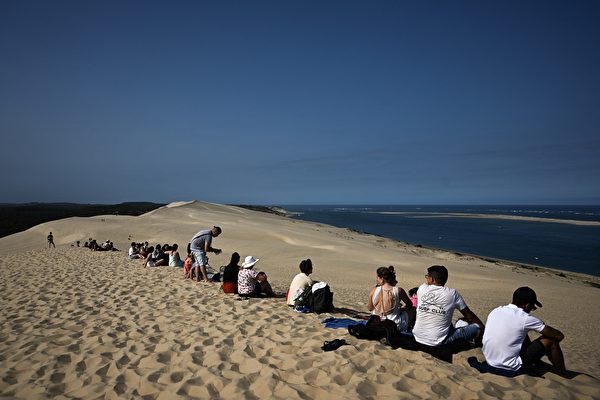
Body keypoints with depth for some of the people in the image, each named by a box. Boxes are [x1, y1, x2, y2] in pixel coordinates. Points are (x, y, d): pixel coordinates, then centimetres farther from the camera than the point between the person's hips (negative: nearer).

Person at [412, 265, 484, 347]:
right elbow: (468, 315, 6)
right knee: (476, 327, 9)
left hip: (417, 337, 3)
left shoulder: (422, 288, -3)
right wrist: (482, 327, 19)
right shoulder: (452, 294, -7)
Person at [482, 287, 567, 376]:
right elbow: (559, 335, -5)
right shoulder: (526, 319, -15)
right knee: (551, 340, 7)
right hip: (511, 368, -6)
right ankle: (563, 376, 26)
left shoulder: (495, 311, 1)